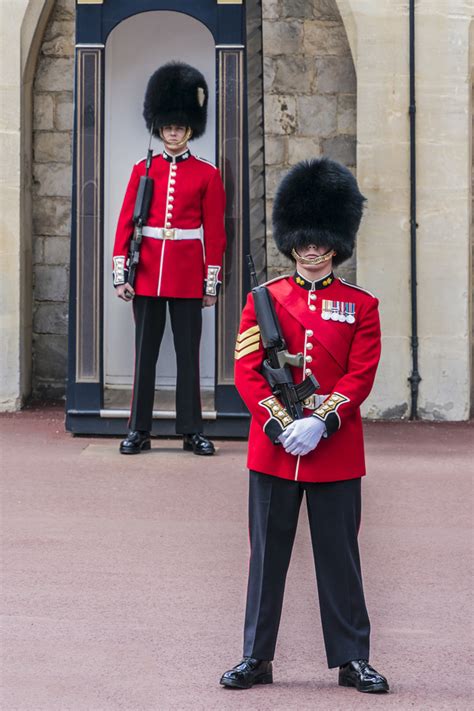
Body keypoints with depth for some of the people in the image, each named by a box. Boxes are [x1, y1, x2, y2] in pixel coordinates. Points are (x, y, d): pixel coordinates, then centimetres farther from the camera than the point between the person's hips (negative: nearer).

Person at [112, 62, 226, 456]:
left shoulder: (207, 174, 3)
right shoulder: (143, 170, 6)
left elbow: (215, 231, 2)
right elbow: (126, 223, 4)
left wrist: (212, 282, -1)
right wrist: (121, 273, -2)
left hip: (188, 276, -1)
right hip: (148, 273, 1)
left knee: (188, 352, 3)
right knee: (145, 352, 5)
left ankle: (192, 431, 9)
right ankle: (139, 430, 10)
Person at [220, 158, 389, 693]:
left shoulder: (360, 306, 3)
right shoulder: (264, 299, 4)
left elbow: (361, 375, -4)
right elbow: (247, 370, -2)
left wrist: (320, 423, -17)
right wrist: (281, 425, -14)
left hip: (336, 451, 0)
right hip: (272, 448, 1)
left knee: (339, 557, 5)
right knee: (267, 554, 6)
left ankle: (352, 659, 14)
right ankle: (257, 658, 14)